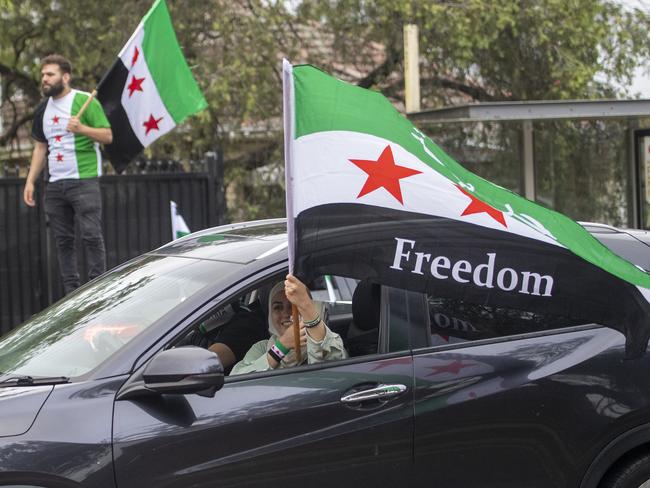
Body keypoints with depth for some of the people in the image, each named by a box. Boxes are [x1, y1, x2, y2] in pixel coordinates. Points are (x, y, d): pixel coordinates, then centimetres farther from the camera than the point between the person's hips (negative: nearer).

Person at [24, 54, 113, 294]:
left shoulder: (84, 101, -4)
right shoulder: (42, 109, 15)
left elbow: (108, 136, -8)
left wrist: (81, 128, -24)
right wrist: (30, 181, 12)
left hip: (84, 181, -6)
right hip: (55, 184, 6)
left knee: (91, 236, -9)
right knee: (63, 240, 6)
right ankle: (71, 294, 11)